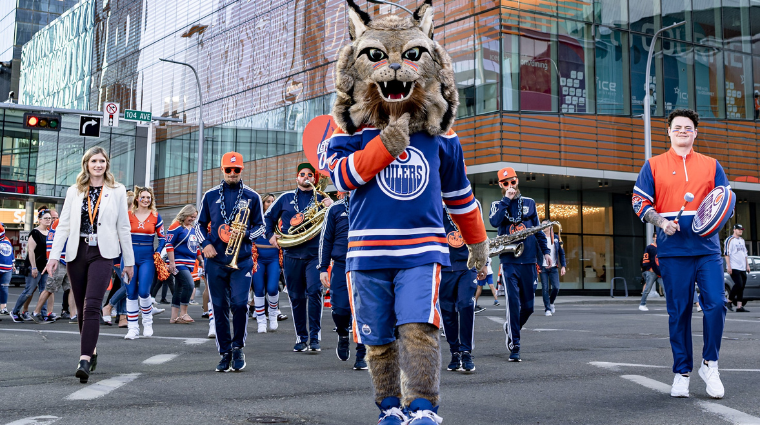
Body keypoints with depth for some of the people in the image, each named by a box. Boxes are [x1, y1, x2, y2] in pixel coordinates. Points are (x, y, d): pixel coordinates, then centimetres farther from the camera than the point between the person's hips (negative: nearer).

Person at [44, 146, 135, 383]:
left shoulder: (117, 191, 5)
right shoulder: (74, 191, 10)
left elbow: (123, 227, 6)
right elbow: (64, 225, 7)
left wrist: (129, 260, 6)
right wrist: (54, 256, -3)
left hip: (102, 254, -3)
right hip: (77, 253, 3)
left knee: (92, 307, -16)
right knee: (81, 309, 9)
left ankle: (84, 361, -22)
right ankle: (90, 351, 26)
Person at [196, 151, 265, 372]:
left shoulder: (252, 196, 7)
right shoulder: (211, 196, 11)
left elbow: (260, 226, 10)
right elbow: (200, 224, 17)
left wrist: (245, 234, -10)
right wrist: (205, 243, 0)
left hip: (241, 260, -2)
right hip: (215, 260, 2)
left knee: (239, 304, -13)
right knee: (219, 307, 3)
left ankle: (238, 347, 7)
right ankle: (225, 353, 13)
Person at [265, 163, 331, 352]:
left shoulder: (320, 198, 9)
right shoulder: (285, 198, 14)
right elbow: (269, 217, 23)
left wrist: (330, 207, -12)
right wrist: (270, 235, 8)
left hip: (314, 253, -2)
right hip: (291, 254, 2)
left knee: (314, 292, -15)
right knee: (296, 297, 5)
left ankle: (314, 337, -10)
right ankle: (301, 338, 15)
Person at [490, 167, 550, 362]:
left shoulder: (529, 203, 13)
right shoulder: (497, 205, 7)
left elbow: (538, 229, 17)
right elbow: (494, 222, -15)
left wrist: (545, 251, 10)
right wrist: (507, 200, -13)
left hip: (528, 260, 3)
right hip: (509, 260, -3)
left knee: (528, 306, 5)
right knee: (513, 302, -13)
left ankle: (511, 328, 33)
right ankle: (514, 346, -9)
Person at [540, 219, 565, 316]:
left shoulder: (556, 238, 10)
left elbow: (561, 253, 13)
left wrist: (563, 266, 6)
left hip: (554, 267, 2)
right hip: (543, 267, -2)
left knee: (556, 287, -6)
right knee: (545, 288, -4)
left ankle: (551, 302, 22)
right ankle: (547, 309, 4)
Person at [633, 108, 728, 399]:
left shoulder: (711, 165, 12)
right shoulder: (654, 166, 8)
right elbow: (639, 201, 5)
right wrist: (661, 222, -11)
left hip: (707, 248, 1)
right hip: (673, 251, -1)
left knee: (715, 304, -9)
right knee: (678, 311, 3)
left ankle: (710, 365, 11)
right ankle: (682, 372, 14)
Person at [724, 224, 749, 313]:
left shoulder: (742, 240, 19)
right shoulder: (729, 240, -5)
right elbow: (726, 254, -10)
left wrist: (747, 265, 18)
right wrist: (728, 266, -16)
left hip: (742, 268, 8)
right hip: (734, 268, -8)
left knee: (742, 286, 3)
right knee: (739, 284, -16)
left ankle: (739, 306, 4)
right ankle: (729, 301, 0)